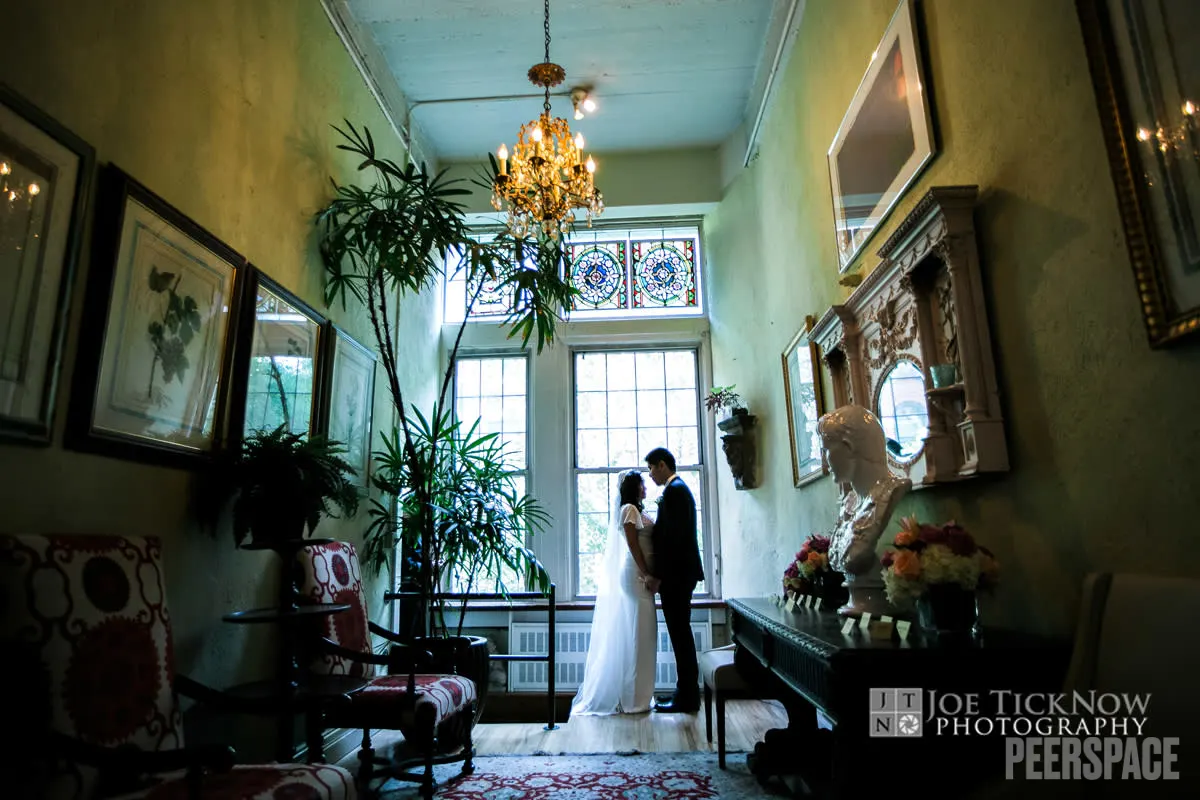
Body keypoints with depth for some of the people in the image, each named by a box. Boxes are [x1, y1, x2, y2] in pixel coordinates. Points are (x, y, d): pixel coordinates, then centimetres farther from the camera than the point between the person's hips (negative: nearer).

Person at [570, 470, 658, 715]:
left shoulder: (636, 510, 19)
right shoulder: (629, 509, -9)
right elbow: (633, 545, -16)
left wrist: (649, 575, 11)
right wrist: (646, 575, -18)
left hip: (641, 575, 9)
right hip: (636, 575, -9)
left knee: (640, 635, 13)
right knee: (636, 635, -5)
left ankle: (635, 695, 21)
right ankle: (633, 698, 1)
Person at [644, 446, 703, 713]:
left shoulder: (673, 490, -14)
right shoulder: (679, 488, 17)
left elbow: (673, 535, -21)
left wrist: (658, 575, -18)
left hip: (675, 574, -10)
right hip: (681, 572, 10)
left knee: (680, 634, -3)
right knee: (681, 634, 13)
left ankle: (687, 698, 5)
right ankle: (687, 693, 21)